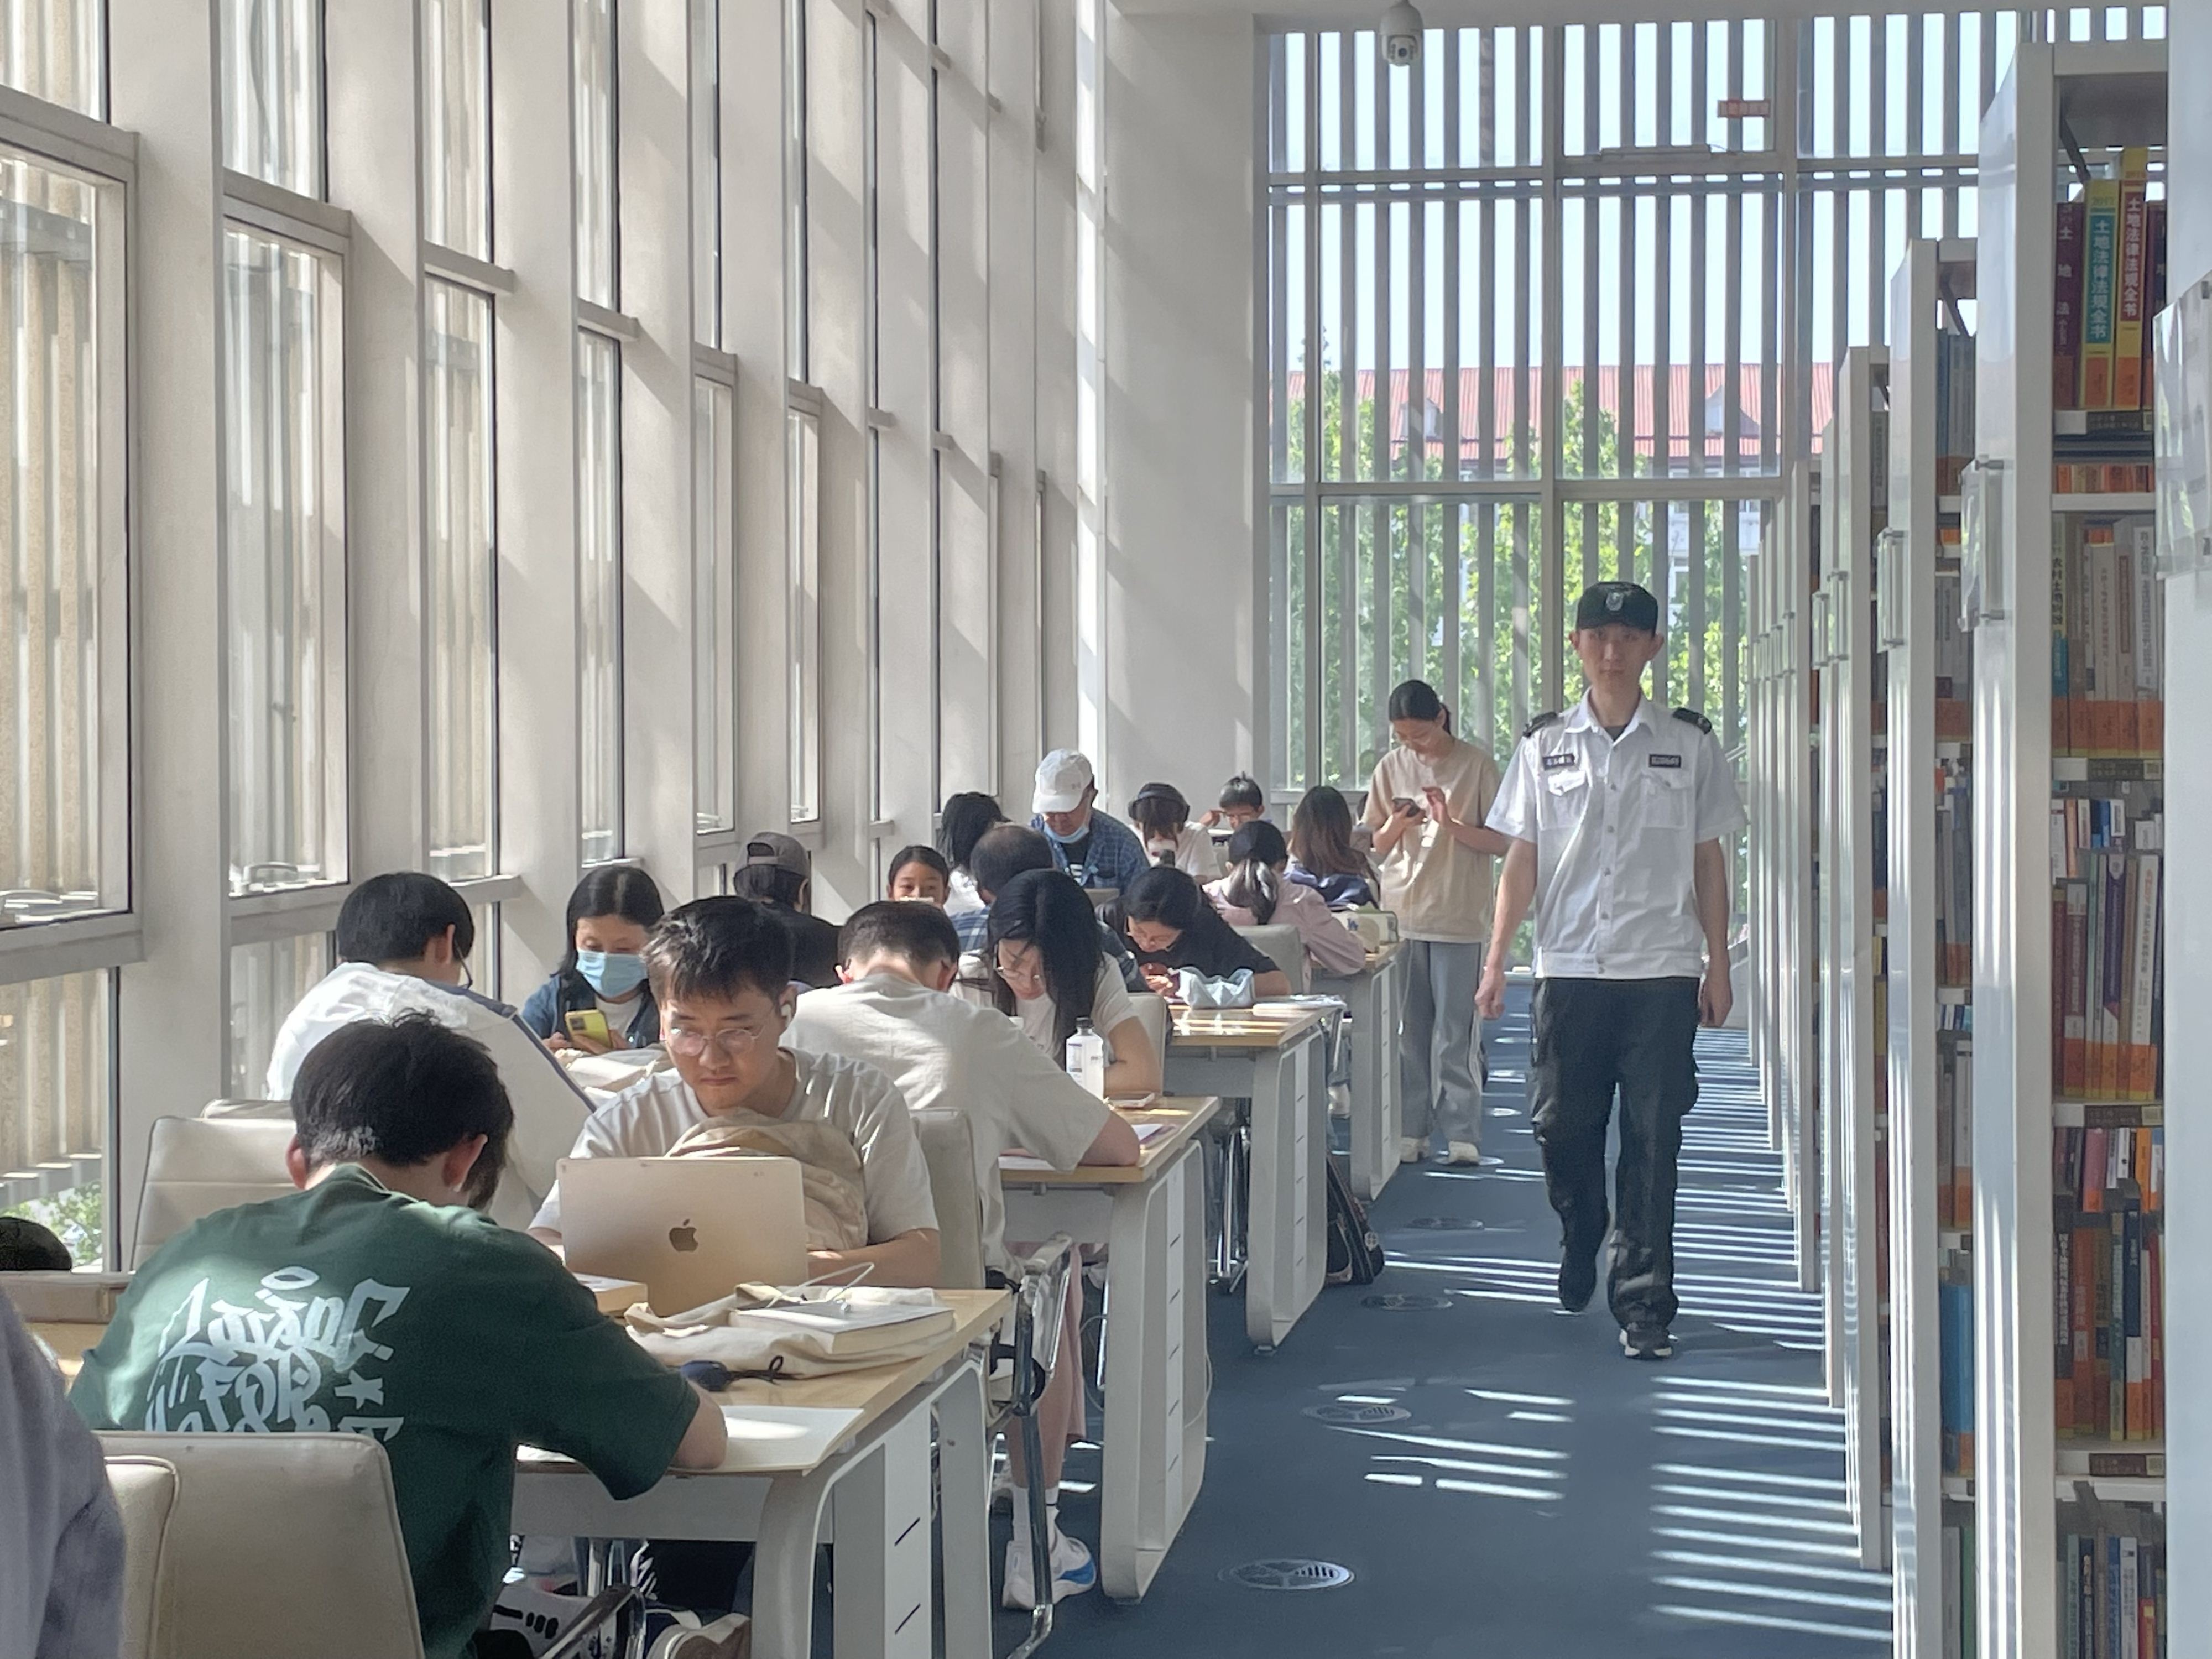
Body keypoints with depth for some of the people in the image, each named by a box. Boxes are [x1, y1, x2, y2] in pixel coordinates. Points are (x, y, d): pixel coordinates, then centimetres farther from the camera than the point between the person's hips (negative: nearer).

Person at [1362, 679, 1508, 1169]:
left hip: (1459, 915, -3)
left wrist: (1451, 824, -17)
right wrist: (1395, 825, -10)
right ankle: (1411, 1129, 9)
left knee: (1455, 1029, -3)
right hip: (1402, 912, 3)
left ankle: (1462, 1133, 0)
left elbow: (1499, 842, -2)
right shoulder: (1392, 768, 8)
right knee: (1408, 1028, 4)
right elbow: (1377, 845, 12)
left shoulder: (1476, 764, -2)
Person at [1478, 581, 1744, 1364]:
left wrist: (1718, 964, 4)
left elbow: (1708, 859, 8)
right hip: (1569, 969, 1)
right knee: (1563, 1129, 6)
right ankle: (1580, 1245, 35)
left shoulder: (1689, 744, 5)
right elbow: (1523, 858, 8)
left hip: (1662, 974, -1)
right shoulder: (1545, 744, 7)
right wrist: (1496, 958, 2)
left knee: (1652, 1140, -3)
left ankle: (1643, 1306, 2)